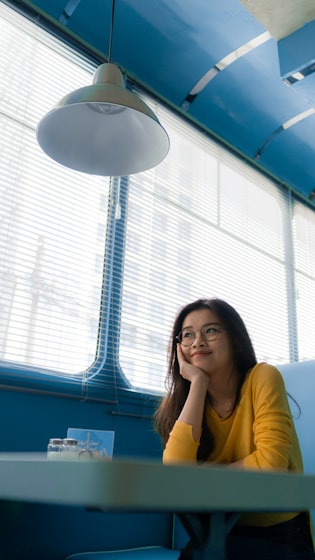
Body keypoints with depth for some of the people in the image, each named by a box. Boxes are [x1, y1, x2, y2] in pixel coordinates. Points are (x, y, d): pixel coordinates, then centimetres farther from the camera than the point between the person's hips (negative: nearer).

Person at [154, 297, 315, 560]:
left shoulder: (262, 377, -12)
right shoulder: (184, 399, -1)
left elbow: (271, 464, -23)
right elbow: (176, 470, -20)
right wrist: (198, 381, -18)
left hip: (282, 535, -3)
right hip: (225, 532, 3)